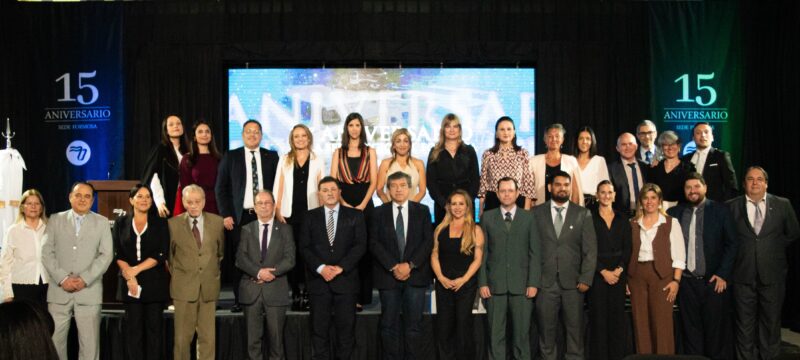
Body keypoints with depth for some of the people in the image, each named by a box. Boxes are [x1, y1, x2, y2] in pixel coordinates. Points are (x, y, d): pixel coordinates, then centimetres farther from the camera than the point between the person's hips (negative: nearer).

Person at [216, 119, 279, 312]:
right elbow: (220, 188, 6)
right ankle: (239, 299, 9)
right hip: (239, 216, 0)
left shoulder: (271, 156, 11)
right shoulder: (231, 157, 8)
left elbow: (277, 186, 10)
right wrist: (225, 214, -2)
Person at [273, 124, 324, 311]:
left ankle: (308, 294, 2)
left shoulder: (317, 161, 9)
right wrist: (277, 211, -1)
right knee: (292, 253, -1)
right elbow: (278, 188, 7)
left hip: (311, 213, -1)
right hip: (289, 214, 1)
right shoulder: (284, 160, 10)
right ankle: (296, 294, 6)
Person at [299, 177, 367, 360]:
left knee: (346, 327, 1)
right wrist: (321, 268, -12)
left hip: (345, 279, -1)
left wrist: (340, 267, -12)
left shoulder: (355, 215, 7)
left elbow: (360, 245, -2)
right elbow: (304, 246, 3)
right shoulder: (311, 216, 10)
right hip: (318, 279, 1)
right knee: (319, 328, 2)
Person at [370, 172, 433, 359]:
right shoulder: (379, 212, 7)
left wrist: (410, 265, -11)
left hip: (415, 274, 0)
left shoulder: (422, 211, 7)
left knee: (414, 324, 1)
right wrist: (393, 267, -11)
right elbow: (374, 243, -1)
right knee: (389, 324, 3)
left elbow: (428, 241, 0)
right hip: (388, 274, 0)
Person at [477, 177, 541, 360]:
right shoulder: (487, 217, 8)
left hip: (522, 285, 0)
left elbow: (535, 253, 4)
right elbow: (482, 252, 4)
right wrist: (482, 282, -3)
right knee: (495, 333, 3)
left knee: (522, 332, 3)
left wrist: (533, 283, -4)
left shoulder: (528, 218, 8)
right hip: (495, 284, 0)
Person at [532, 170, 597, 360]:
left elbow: (590, 250, 4)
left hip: (572, 282, 0)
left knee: (575, 328, 3)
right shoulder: (536, 213, 6)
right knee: (546, 328, 5)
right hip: (545, 281, 0)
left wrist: (586, 279, -4)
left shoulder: (583, 214, 7)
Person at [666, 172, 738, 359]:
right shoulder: (674, 213, 7)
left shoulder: (720, 210, 1)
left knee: (716, 330, 2)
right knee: (691, 330, 7)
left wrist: (723, 274, -7)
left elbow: (732, 244, -1)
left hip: (714, 281, -2)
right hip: (686, 282, 2)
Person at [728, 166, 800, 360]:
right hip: (743, 274, 0)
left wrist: (775, 247, 4)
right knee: (745, 323, 6)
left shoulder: (783, 204, 3)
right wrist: (738, 251, -2)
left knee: (771, 321, 9)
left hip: (772, 274, 1)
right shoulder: (732, 206, 1)